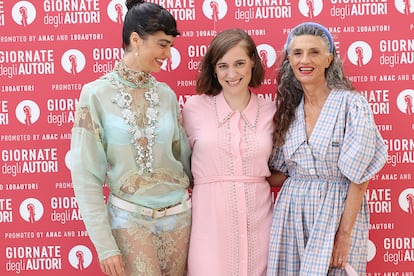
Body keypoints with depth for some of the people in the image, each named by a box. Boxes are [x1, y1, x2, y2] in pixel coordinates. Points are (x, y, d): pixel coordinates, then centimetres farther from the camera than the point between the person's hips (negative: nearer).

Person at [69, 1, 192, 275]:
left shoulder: (167, 95, 2)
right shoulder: (96, 94, -9)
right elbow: (86, 176, -9)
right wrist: (104, 245, -11)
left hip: (178, 214, 4)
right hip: (130, 217, -4)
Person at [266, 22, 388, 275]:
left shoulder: (352, 105, -10)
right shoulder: (288, 109, 6)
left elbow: (359, 179, -12)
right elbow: (281, 174, 11)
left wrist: (344, 234, -16)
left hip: (338, 214, -4)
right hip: (291, 215, 5)